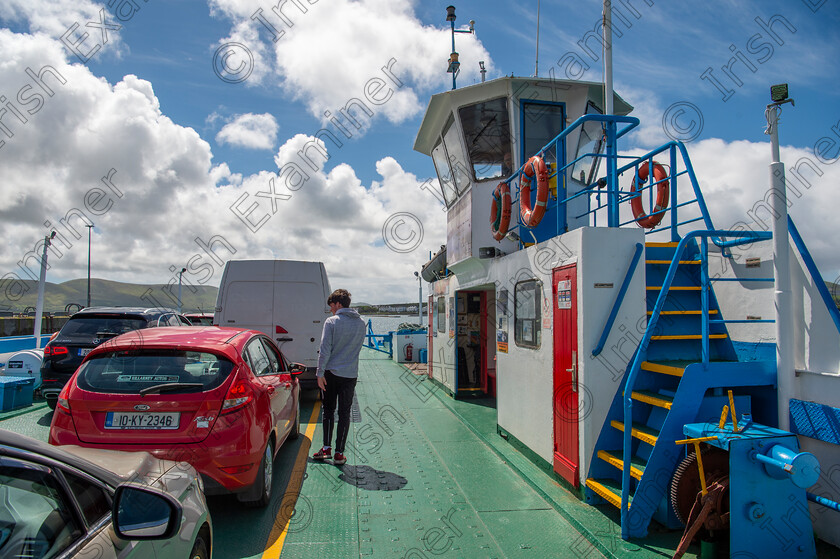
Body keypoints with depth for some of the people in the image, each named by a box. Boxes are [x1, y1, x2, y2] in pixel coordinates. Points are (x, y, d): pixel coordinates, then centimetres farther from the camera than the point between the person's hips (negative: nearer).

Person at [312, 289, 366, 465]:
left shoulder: (331, 322, -8)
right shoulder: (361, 323, 5)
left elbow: (325, 350, -11)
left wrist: (320, 373, -7)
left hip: (331, 372, -2)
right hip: (351, 374, 3)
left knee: (328, 410, 13)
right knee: (344, 413, 6)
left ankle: (327, 448, 14)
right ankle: (339, 453, 8)